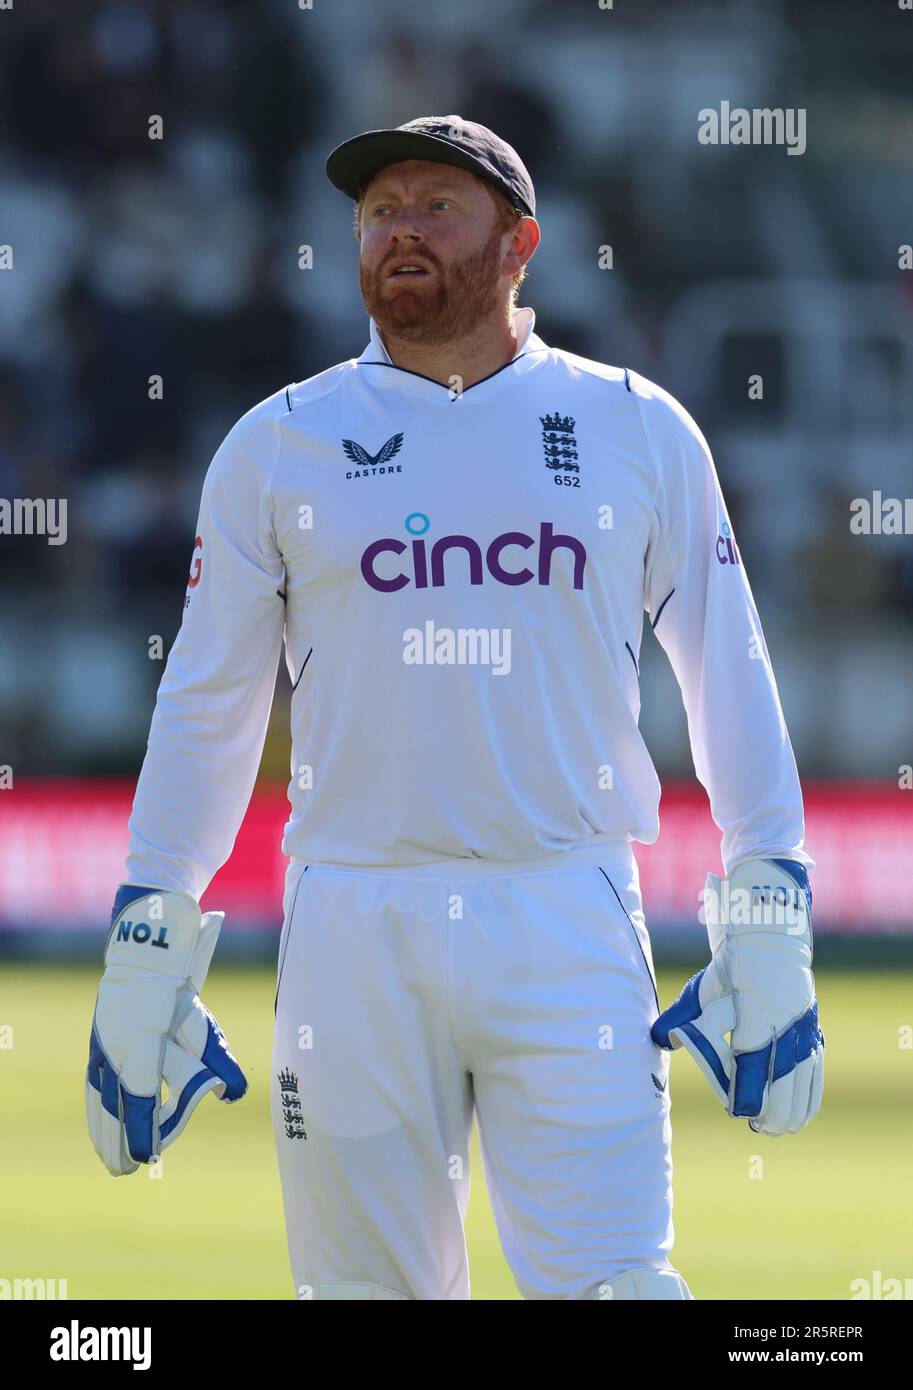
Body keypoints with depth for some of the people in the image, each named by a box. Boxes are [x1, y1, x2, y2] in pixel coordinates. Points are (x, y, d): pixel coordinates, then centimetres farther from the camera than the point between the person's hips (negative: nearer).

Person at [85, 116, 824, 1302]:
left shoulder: (639, 432, 8)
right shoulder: (278, 447, 9)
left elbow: (729, 679, 10)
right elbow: (206, 713, 11)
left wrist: (770, 930, 2)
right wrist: (143, 958, 5)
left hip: (571, 932, -1)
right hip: (351, 930, 1)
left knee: (610, 1286, -11)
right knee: (370, 1288, 3)